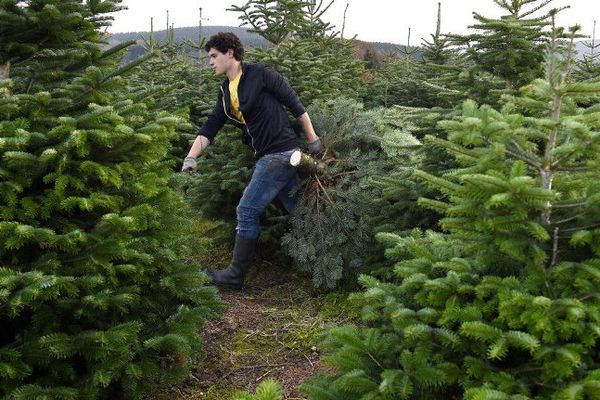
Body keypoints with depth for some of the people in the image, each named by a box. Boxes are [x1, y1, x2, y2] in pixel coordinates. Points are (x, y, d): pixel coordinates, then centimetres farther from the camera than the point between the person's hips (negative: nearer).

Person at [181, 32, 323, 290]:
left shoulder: (260, 74, -7)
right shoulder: (226, 92, 15)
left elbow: (294, 104, -5)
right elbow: (210, 128, 10)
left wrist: (313, 140, -4)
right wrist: (191, 157, -3)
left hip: (280, 153, -8)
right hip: (266, 156, 8)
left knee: (247, 211, -6)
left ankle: (236, 275, 4)